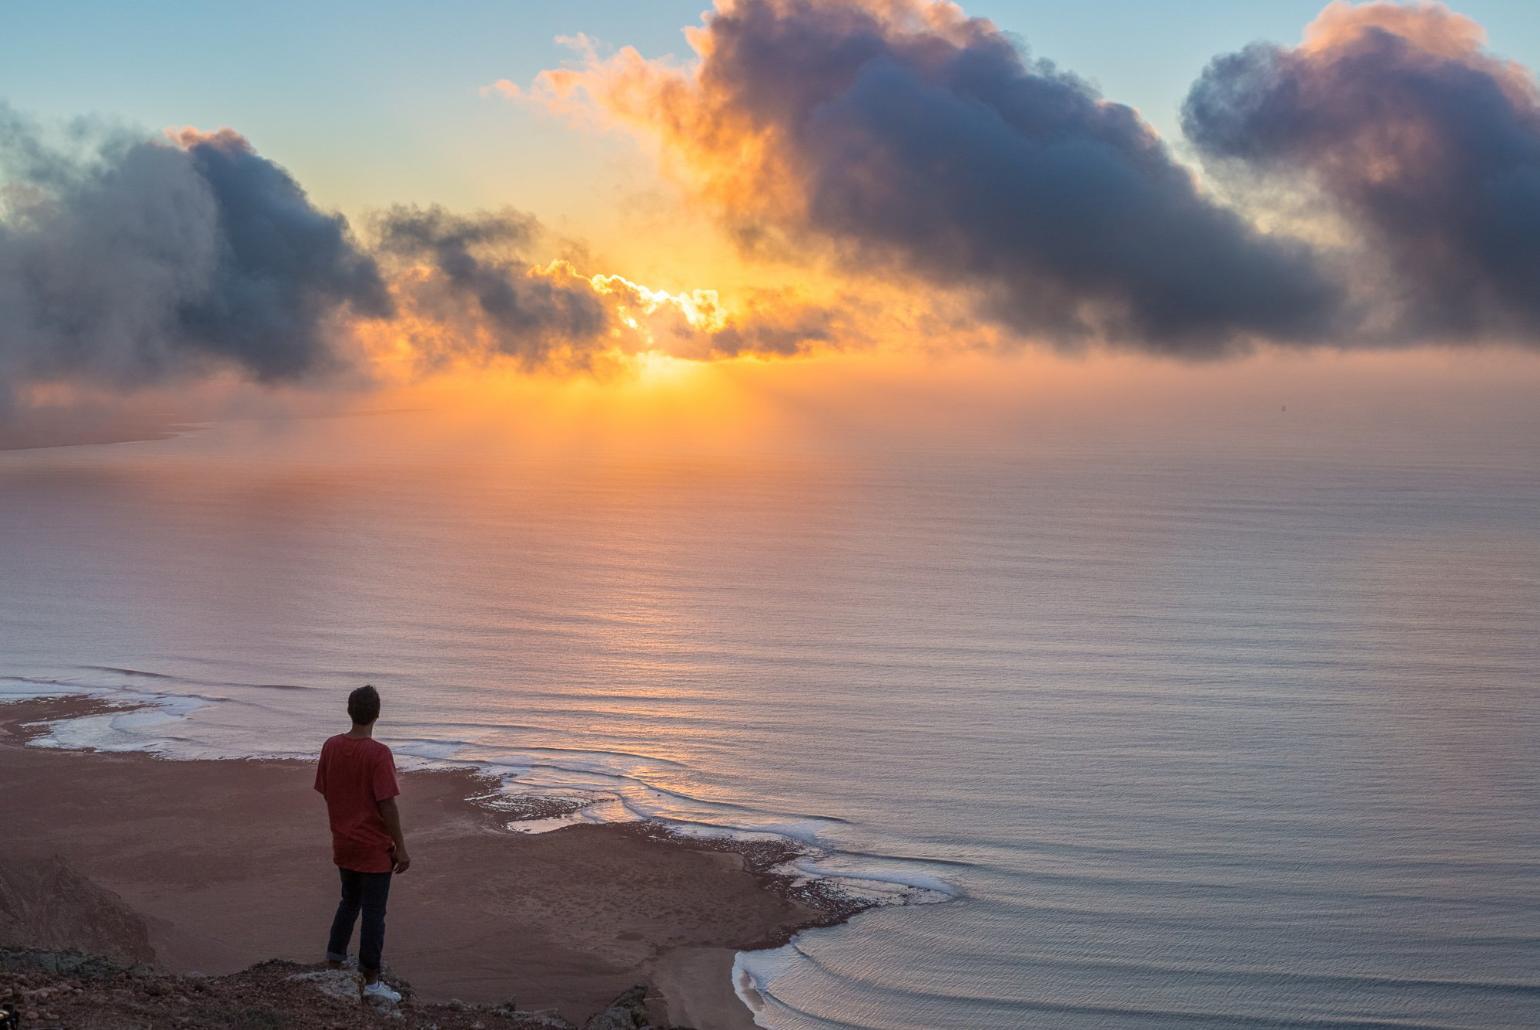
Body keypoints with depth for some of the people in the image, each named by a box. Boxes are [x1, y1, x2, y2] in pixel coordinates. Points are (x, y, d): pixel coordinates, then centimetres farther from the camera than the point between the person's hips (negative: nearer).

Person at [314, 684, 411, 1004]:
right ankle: (371, 980, 4)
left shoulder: (330, 747, -1)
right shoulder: (378, 753, -20)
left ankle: (334, 961, 29)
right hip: (374, 847, -6)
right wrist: (401, 847, -12)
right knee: (373, 912, 1)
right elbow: (387, 805, -19)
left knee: (349, 901, 24)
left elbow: (325, 792, 8)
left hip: (342, 843, 6)